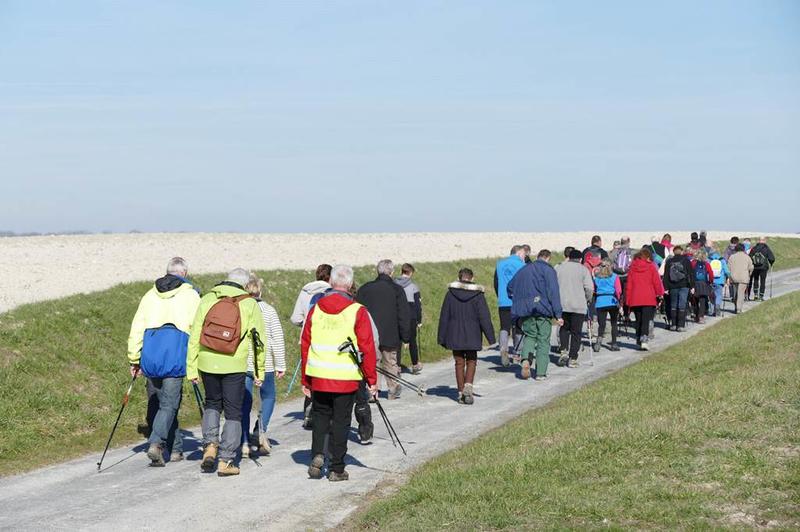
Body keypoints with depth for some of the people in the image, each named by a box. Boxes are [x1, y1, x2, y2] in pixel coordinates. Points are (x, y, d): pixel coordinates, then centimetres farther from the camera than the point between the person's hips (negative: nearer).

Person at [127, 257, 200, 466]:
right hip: (175, 357, -4)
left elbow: (136, 329, 12)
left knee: (159, 402, 15)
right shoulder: (190, 295, 5)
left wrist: (134, 359, 15)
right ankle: (156, 443, -23)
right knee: (169, 405, -3)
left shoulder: (150, 295, 16)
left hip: (151, 357, 4)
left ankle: (175, 449, 21)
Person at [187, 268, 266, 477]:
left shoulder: (207, 300, 5)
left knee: (212, 404, 24)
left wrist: (192, 367, 8)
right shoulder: (250, 305, 0)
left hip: (207, 363, 2)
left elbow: (194, 336, 3)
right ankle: (226, 460, 5)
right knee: (233, 412, 8)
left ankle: (210, 445, 7)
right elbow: (259, 339, 0)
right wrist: (259, 371, 7)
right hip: (235, 366, -2)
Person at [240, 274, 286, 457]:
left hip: (240, 364, 1)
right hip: (265, 364, -1)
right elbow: (278, 338, -2)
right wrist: (280, 365, 5)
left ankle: (245, 443, 6)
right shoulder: (269, 310, -2)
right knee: (268, 397, 17)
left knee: (244, 402, 8)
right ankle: (262, 431, -4)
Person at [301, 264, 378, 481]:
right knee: (340, 422, 7)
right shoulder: (357, 312, -8)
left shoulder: (316, 309, 3)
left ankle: (317, 454, 3)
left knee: (320, 417, 20)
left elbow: (305, 345, 7)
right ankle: (336, 469, 10)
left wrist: (305, 380, 15)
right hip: (346, 380, -3)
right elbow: (367, 348, -8)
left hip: (318, 377, 3)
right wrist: (372, 380, 0)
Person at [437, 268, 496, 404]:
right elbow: (484, 318, -6)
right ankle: (468, 386, -11)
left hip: (455, 335, 1)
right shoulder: (477, 295, -6)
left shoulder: (450, 293, -1)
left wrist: (442, 338, 8)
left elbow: (444, 316, 2)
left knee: (459, 363, 9)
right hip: (472, 336, -1)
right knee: (471, 362, 10)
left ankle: (461, 392, 10)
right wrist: (490, 337, -1)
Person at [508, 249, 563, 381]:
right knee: (543, 341, 4)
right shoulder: (548, 270, -2)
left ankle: (526, 359, -10)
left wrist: (519, 304, 29)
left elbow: (510, 287, 22)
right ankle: (541, 373, 3)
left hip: (525, 311, 4)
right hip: (542, 311, -4)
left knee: (529, 336, 17)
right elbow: (553, 293, -10)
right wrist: (558, 314, -11)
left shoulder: (524, 270, 15)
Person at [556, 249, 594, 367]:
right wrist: (588, 300, 10)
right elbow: (589, 288, -7)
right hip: (579, 306, -2)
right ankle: (572, 358, 1)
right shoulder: (583, 269, -1)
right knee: (576, 332, 4)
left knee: (564, 329, 16)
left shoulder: (559, 268, 7)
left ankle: (563, 351, -4)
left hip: (562, 305, 2)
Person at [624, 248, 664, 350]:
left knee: (638, 320, 14)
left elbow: (629, 284, 7)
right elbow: (657, 281, -2)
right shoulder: (651, 266, -3)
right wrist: (660, 293, 10)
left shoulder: (633, 267, 6)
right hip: (649, 299, -3)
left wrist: (628, 300, 12)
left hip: (635, 299, 3)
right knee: (646, 320, -7)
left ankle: (639, 340, 18)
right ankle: (644, 339, -23)